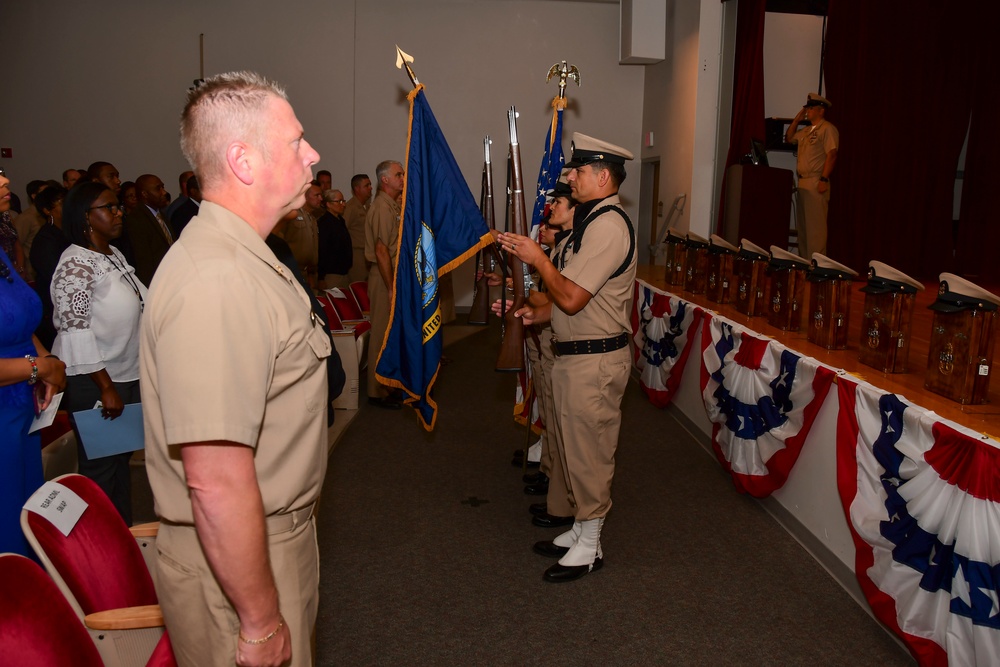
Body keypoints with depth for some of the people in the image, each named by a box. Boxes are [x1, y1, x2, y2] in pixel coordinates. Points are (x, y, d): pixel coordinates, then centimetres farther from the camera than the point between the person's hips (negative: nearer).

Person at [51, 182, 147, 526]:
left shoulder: (114, 254, 11)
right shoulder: (75, 264, -16)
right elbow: (75, 332, -20)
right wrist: (106, 388, -20)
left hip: (127, 375, 8)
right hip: (93, 382, -8)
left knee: (123, 459, 17)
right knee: (100, 466, 3)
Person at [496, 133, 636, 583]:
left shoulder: (608, 226, -19)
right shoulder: (591, 221, 14)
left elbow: (571, 298, -24)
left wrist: (538, 258, -11)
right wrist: (535, 313, 5)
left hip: (594, 360, -11)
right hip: (573, 355, 11)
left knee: (588, 452, 2)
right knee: (573, 448, 20)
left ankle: (589, 546, 18)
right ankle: (581, 529, 36)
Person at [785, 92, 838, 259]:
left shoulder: (827, 129, -7)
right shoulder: (807, 130, 20)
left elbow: (832, 154, -15)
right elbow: (789, 138, 31)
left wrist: (824, 179, -23)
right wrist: (797, 119, 20)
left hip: (816, 183, -9)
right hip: (803, 182, 9)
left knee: (815, 225, -11)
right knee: (802, 225, 11)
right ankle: (804, 259, 17)